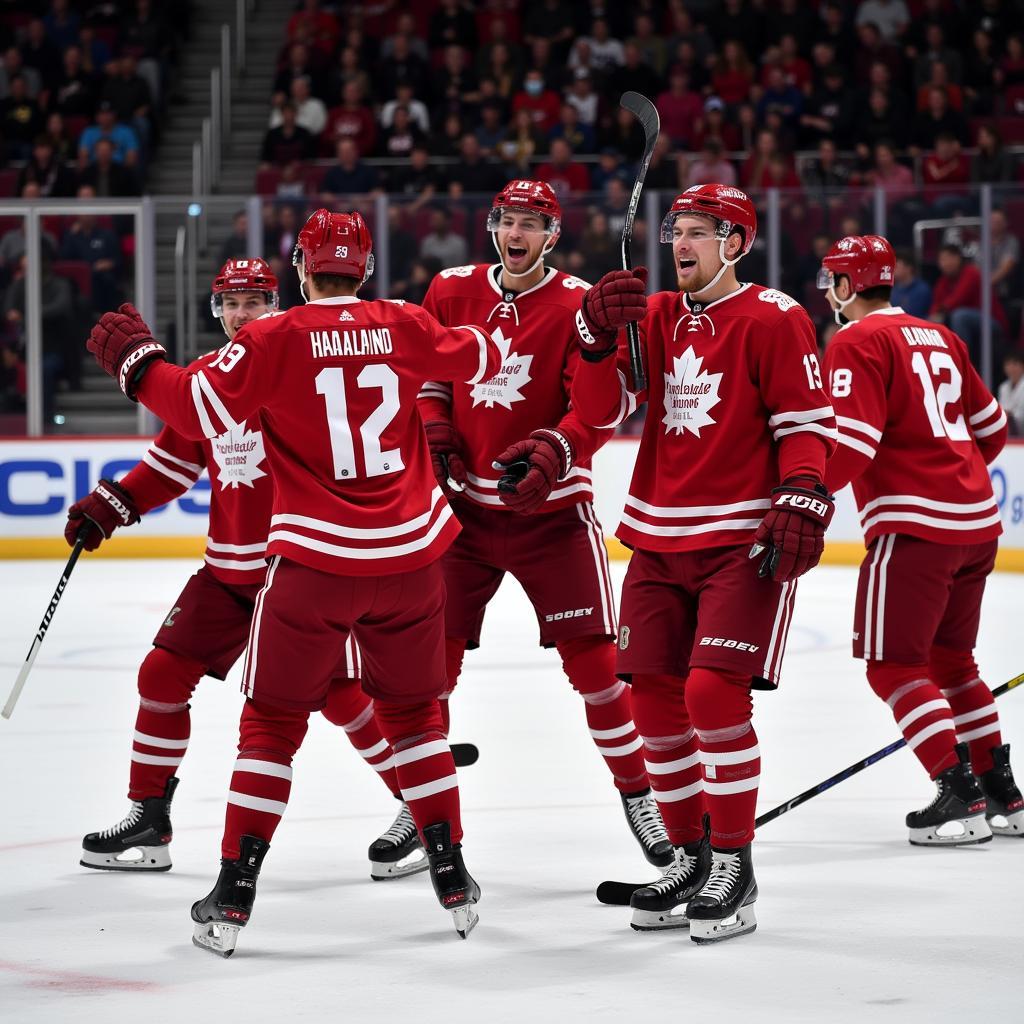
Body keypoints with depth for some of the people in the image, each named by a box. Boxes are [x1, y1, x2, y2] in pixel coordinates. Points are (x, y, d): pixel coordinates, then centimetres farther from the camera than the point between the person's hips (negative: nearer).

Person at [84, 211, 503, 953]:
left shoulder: (274, 338, -8)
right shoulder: (404, 327, 2)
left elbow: (200, 412, -11)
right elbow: (483, 360, 16)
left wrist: (135, 360, 3)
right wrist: (471, 338, 38)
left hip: (315, 558, -3)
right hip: (410, 555, 3)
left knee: (273, 719, 7)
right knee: (413, 712, 19)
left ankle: (234, 894, 4)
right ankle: (453, 879, 19)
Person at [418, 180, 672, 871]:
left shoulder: (579, 305, -8)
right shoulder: (452, 292, 4)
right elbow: (427, 380, 14)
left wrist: (555, 451, -28)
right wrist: (434, 436, -4)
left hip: (551, 509, -3)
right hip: (464, 503, 3)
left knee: (591, 657, -6)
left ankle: (637, 792, 9)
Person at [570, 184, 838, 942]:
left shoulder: (773, 319, -7)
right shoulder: (656, 318, 11)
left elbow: (807, 423, -8)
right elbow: (600, 411, 3)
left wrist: (802, 504, -21)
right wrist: (599, 334, -12)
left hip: (744, 539, -6)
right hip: (659, 538, 6)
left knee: (713, 692, -16)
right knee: (654, 698, 5)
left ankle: (734, 866, -6)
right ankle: (691, 856, 20)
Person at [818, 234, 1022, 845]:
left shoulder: (858, 342, -7)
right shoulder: (939, 338, 16)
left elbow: (851, 444, -18)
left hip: (916, 524, -8)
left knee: (894, 665, -3)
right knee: (950, 658, 19)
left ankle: (961, 795, -11)